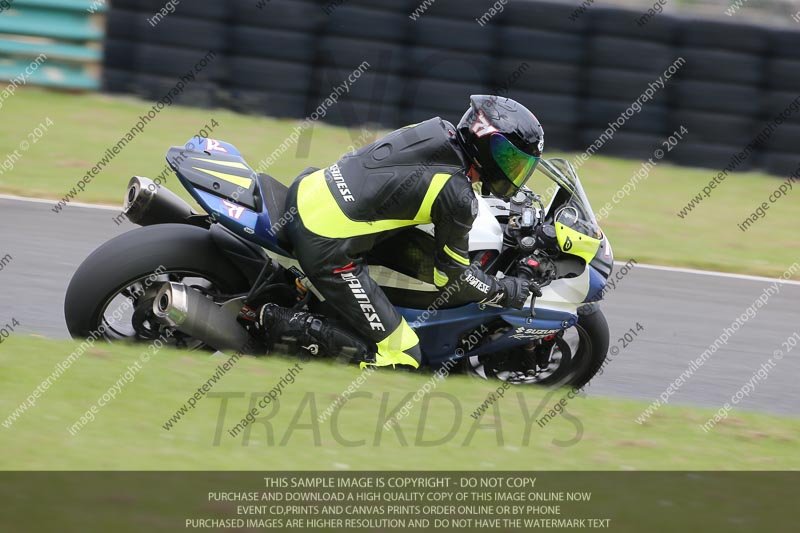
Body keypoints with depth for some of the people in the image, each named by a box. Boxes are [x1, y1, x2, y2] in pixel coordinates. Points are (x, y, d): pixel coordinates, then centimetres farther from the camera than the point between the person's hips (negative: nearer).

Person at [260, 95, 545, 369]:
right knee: (402, 355, -2)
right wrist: (504, 291, 12)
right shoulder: (458, 198, -14)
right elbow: (451, 275, -2)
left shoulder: (436, 130, 6)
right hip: (326, 250, -9)